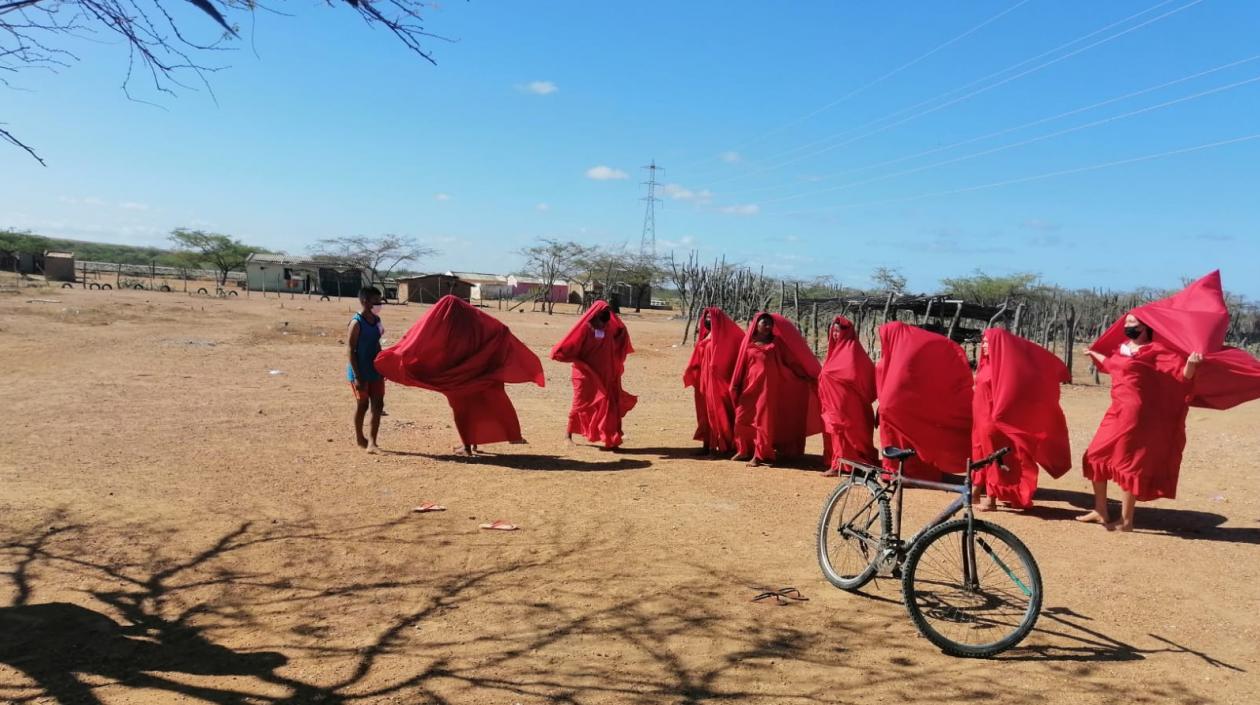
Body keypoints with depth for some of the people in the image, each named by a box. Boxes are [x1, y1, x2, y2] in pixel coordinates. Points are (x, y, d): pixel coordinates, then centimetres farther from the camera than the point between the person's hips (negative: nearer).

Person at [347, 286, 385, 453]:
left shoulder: (376, 320, 7)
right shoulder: (357, 323, -16)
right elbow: (350, 350, -17)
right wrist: (357, 376, -20)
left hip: (375, 371, 7)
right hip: (360, 373, -7)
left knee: (378, 405, 1)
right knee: (362, 405, 6)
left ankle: (372, 442, 2)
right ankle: (360, 439, 25)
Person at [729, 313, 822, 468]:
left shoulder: (776, 343, 6)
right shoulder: (748, 343, 5)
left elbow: (791, 359, 9)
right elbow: (741, 365, 8)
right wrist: (735, 387, 7)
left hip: (768, 387, -1)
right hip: (750, 386, 1)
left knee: (764, 421, -2)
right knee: (743, 418, 2)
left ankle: (758, 455, 4)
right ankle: (744, 450, 20)